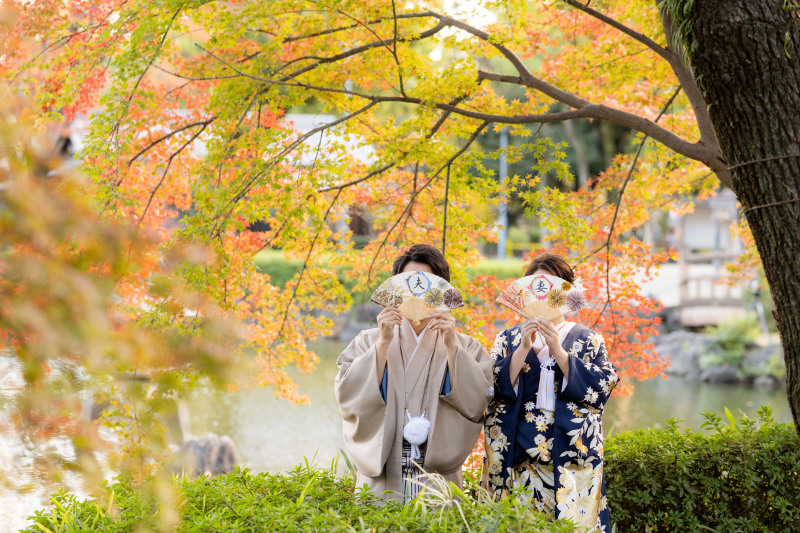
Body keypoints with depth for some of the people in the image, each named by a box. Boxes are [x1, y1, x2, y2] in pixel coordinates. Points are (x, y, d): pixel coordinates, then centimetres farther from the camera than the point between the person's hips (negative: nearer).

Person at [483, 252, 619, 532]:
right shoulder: (508, 339, 14)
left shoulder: (588, 340, 12)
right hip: (518, 461, 1)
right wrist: (524, 349, -11)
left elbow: (603, 386, -5)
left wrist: (558, 351, -12)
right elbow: (495, 389, 0)